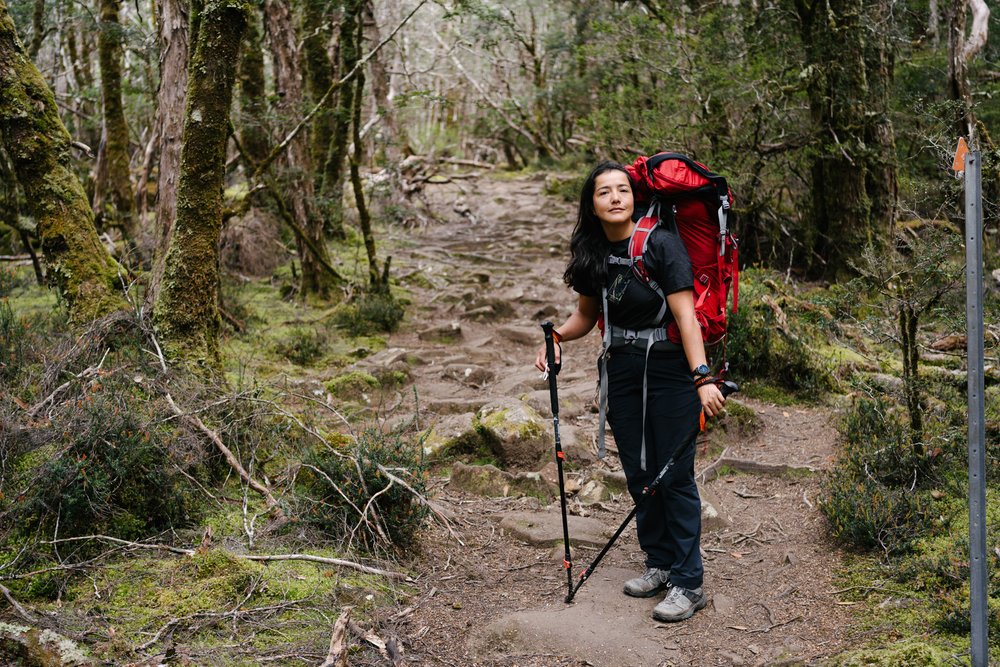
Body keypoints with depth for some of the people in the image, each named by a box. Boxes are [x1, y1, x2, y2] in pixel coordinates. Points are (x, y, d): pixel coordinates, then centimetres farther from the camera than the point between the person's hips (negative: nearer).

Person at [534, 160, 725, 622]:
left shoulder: (661, 242, -16)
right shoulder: (592, 254, 3)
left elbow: (684, 313, -21)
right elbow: (587, 314, 17)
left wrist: (702, 377, -29)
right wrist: (558, 336, -3)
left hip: (670, 370, -6)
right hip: (621, 371, 6)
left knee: (675, 475, -3)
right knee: (639, 472, 12)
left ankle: (688, 584, 7)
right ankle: (659, 563, 29)